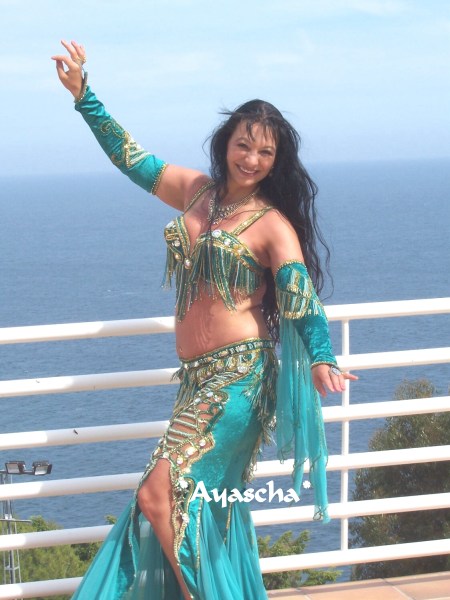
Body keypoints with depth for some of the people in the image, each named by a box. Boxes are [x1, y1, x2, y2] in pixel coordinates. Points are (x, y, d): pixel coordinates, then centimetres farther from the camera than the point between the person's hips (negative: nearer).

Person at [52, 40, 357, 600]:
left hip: (239, 377, -7)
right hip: (197, 378, 7)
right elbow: (130, 156, 18)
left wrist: (320, 362, -37)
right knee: (203, 505, 13)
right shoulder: (196, 191, 9)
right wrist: (81, 93, 13)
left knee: (159, 494, -15)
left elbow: (300, 299, -19)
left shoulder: (274, 226, -8)